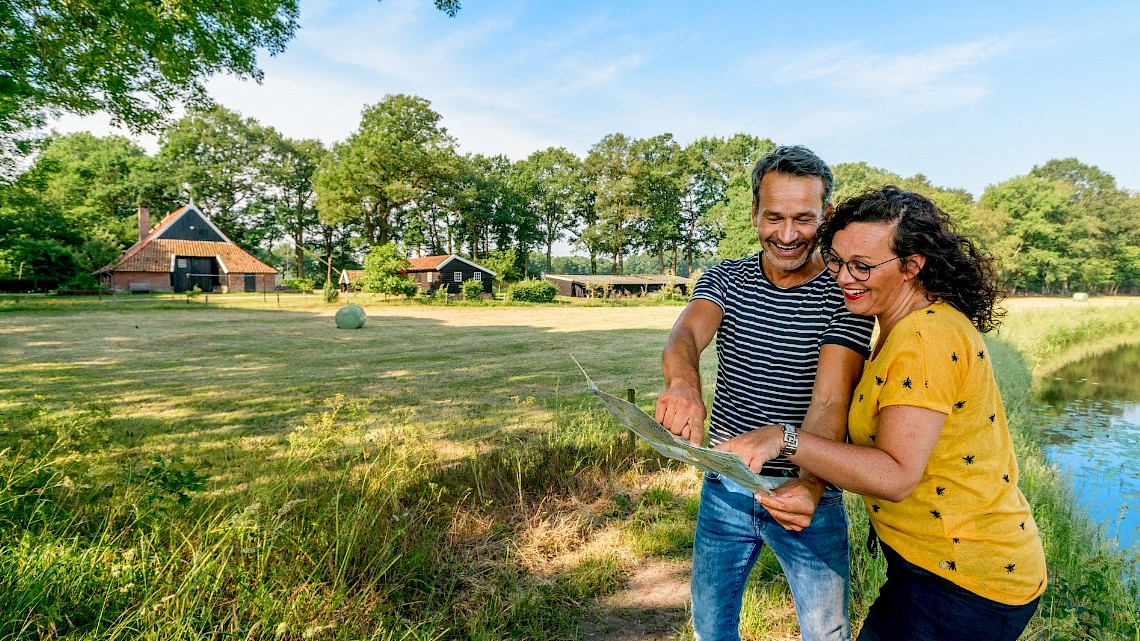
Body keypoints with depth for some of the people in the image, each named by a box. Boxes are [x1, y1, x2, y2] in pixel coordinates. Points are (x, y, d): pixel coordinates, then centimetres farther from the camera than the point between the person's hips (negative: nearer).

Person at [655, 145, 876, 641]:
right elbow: (685, 334, -22)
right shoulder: (724, 279, -2)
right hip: (724, 486, 3)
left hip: (805, 496, -2)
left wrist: (811, 485, -39)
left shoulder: (846, 294, -11)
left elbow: (830, 402, -21)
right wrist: (683, 383, -46)